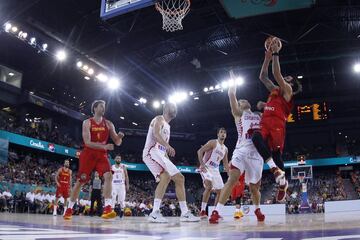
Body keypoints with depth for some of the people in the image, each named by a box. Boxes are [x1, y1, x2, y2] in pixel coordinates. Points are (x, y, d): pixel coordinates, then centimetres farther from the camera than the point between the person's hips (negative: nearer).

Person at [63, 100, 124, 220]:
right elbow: (87, 142, -18)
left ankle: (107, 208, -27)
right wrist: (104, 146, -31)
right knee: (80, 181, 3)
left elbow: (117, 143, 4)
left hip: (102, 155, 2)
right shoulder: (87, 123, -6)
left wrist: (119, 137, -21)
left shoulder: (108, 124, 4)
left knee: (108, 176, -22)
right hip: (88, 154, -2)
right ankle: (69, 209, 21)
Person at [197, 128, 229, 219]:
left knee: (220, 191, 7)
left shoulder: (225, 149, 14)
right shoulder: (213, 142, -7)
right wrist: (202, 164, -26)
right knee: (209, 186, -29)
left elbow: (225, 163, 20)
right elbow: (200, 151, -15)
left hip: (215, 170, 8)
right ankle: (202, 211, -24)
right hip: (206, 168, -8)